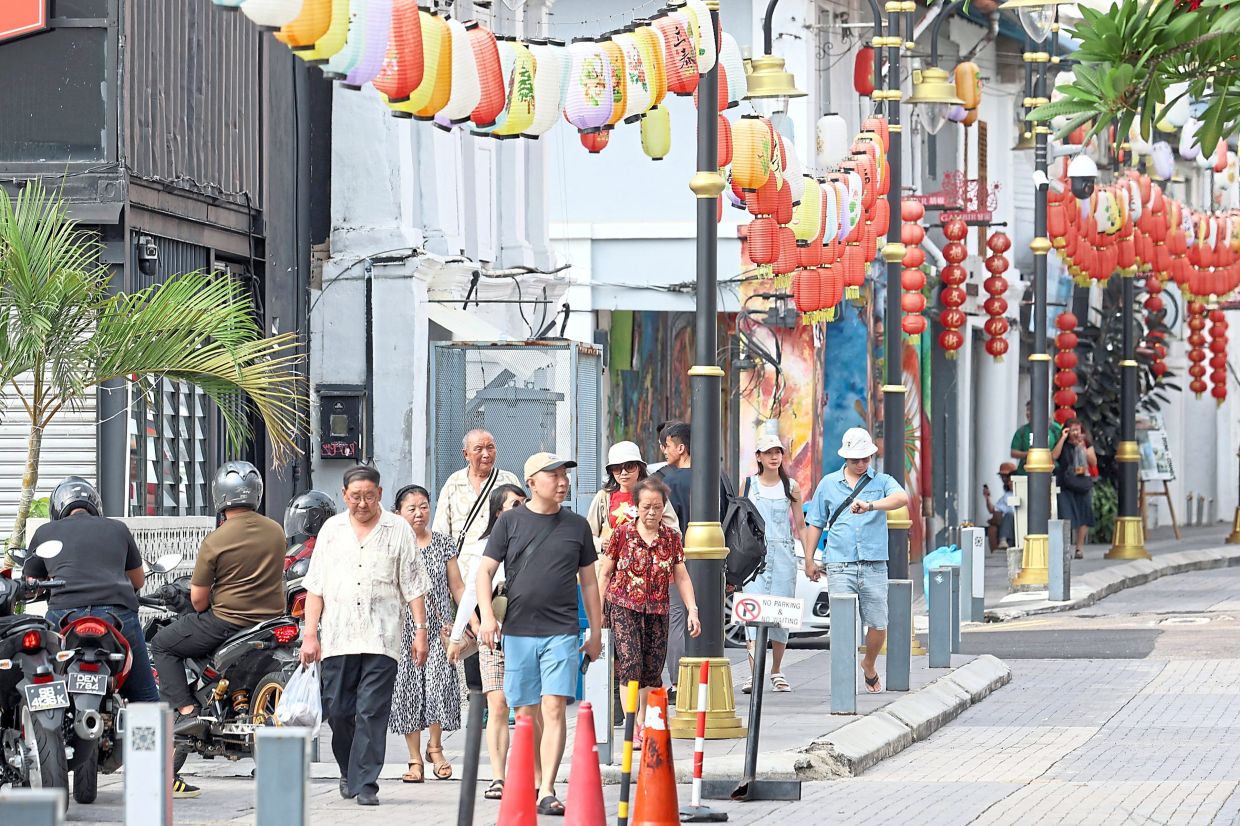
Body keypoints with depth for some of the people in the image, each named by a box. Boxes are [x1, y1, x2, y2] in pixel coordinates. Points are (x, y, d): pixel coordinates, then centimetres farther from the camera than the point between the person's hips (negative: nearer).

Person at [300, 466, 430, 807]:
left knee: (372, 712, -9)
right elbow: (315, 587, 13)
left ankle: (365, 783, -7)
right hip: (338, 638, 3)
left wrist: (420, 630, -1)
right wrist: (310, 634, 6)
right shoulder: (332, 529, 13)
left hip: (381, 639, -3)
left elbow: (413, 586, 6)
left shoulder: (398, 530, 6)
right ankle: (349, 772, 24)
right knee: (338, 711, 2)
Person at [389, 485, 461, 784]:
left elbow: (457, 586, 11)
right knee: (408, 690, -1)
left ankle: (435, 746, 10)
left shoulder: (444, 543, 8)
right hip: (404, 628, 0)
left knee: (438, 685, -13)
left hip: (438, 627, 0)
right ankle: (415, 759, 7)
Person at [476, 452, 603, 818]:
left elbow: (588, 581, 15)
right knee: (525, 713, 6)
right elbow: (485, 570, 5)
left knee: (554, 709, -11)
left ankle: (548, 791, -14)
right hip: (517, 632, 0)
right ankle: (532, 784, 18)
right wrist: (487, 616, -9)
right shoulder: (511, 521, 5)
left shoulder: (577, 526, 9)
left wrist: (596, 633, 14)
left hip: (561, 632, 0)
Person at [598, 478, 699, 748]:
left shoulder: (671, 537, 5)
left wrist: (692, 609, -3)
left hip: (657, 611, 3)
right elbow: (606, 574, 4)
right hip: (624, 606, -3)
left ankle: (644, 724, 18)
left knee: (652, 670, 4)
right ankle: (632, 729, -16)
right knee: (630, 664, -14)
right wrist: (598, 611, 2)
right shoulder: (622, 533, -2)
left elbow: (681, 577, 7)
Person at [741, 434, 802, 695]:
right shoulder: (749, 484, 8)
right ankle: (754, 674, -20)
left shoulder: (791, 486, 8)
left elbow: (799, 525, 11)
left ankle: (776, 671, 16)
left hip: (783, 554, 1)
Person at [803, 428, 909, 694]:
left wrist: (870, 505, -30)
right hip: (840, 565, 0)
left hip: (874, 565, 0)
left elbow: (901, 498, -15)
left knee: (878, 625, 3)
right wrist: (809, 559, 12)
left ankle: (869, 666, 29)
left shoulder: (882, 482, 7)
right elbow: (815, 523, 18)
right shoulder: (828, 484, 12)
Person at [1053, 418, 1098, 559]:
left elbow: (1094, 462, -2)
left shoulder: (1087, 444, 8)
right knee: (1067, 517, -12)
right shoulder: (1063, 444, 3)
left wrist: (1083, 447, -12)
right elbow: (1053, 456, -16)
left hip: (1083, 485, 2)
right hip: (1065, 486, -2)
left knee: (1083, 518, 0)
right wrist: (1063, 438, -15)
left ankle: (1079, 547, 8)